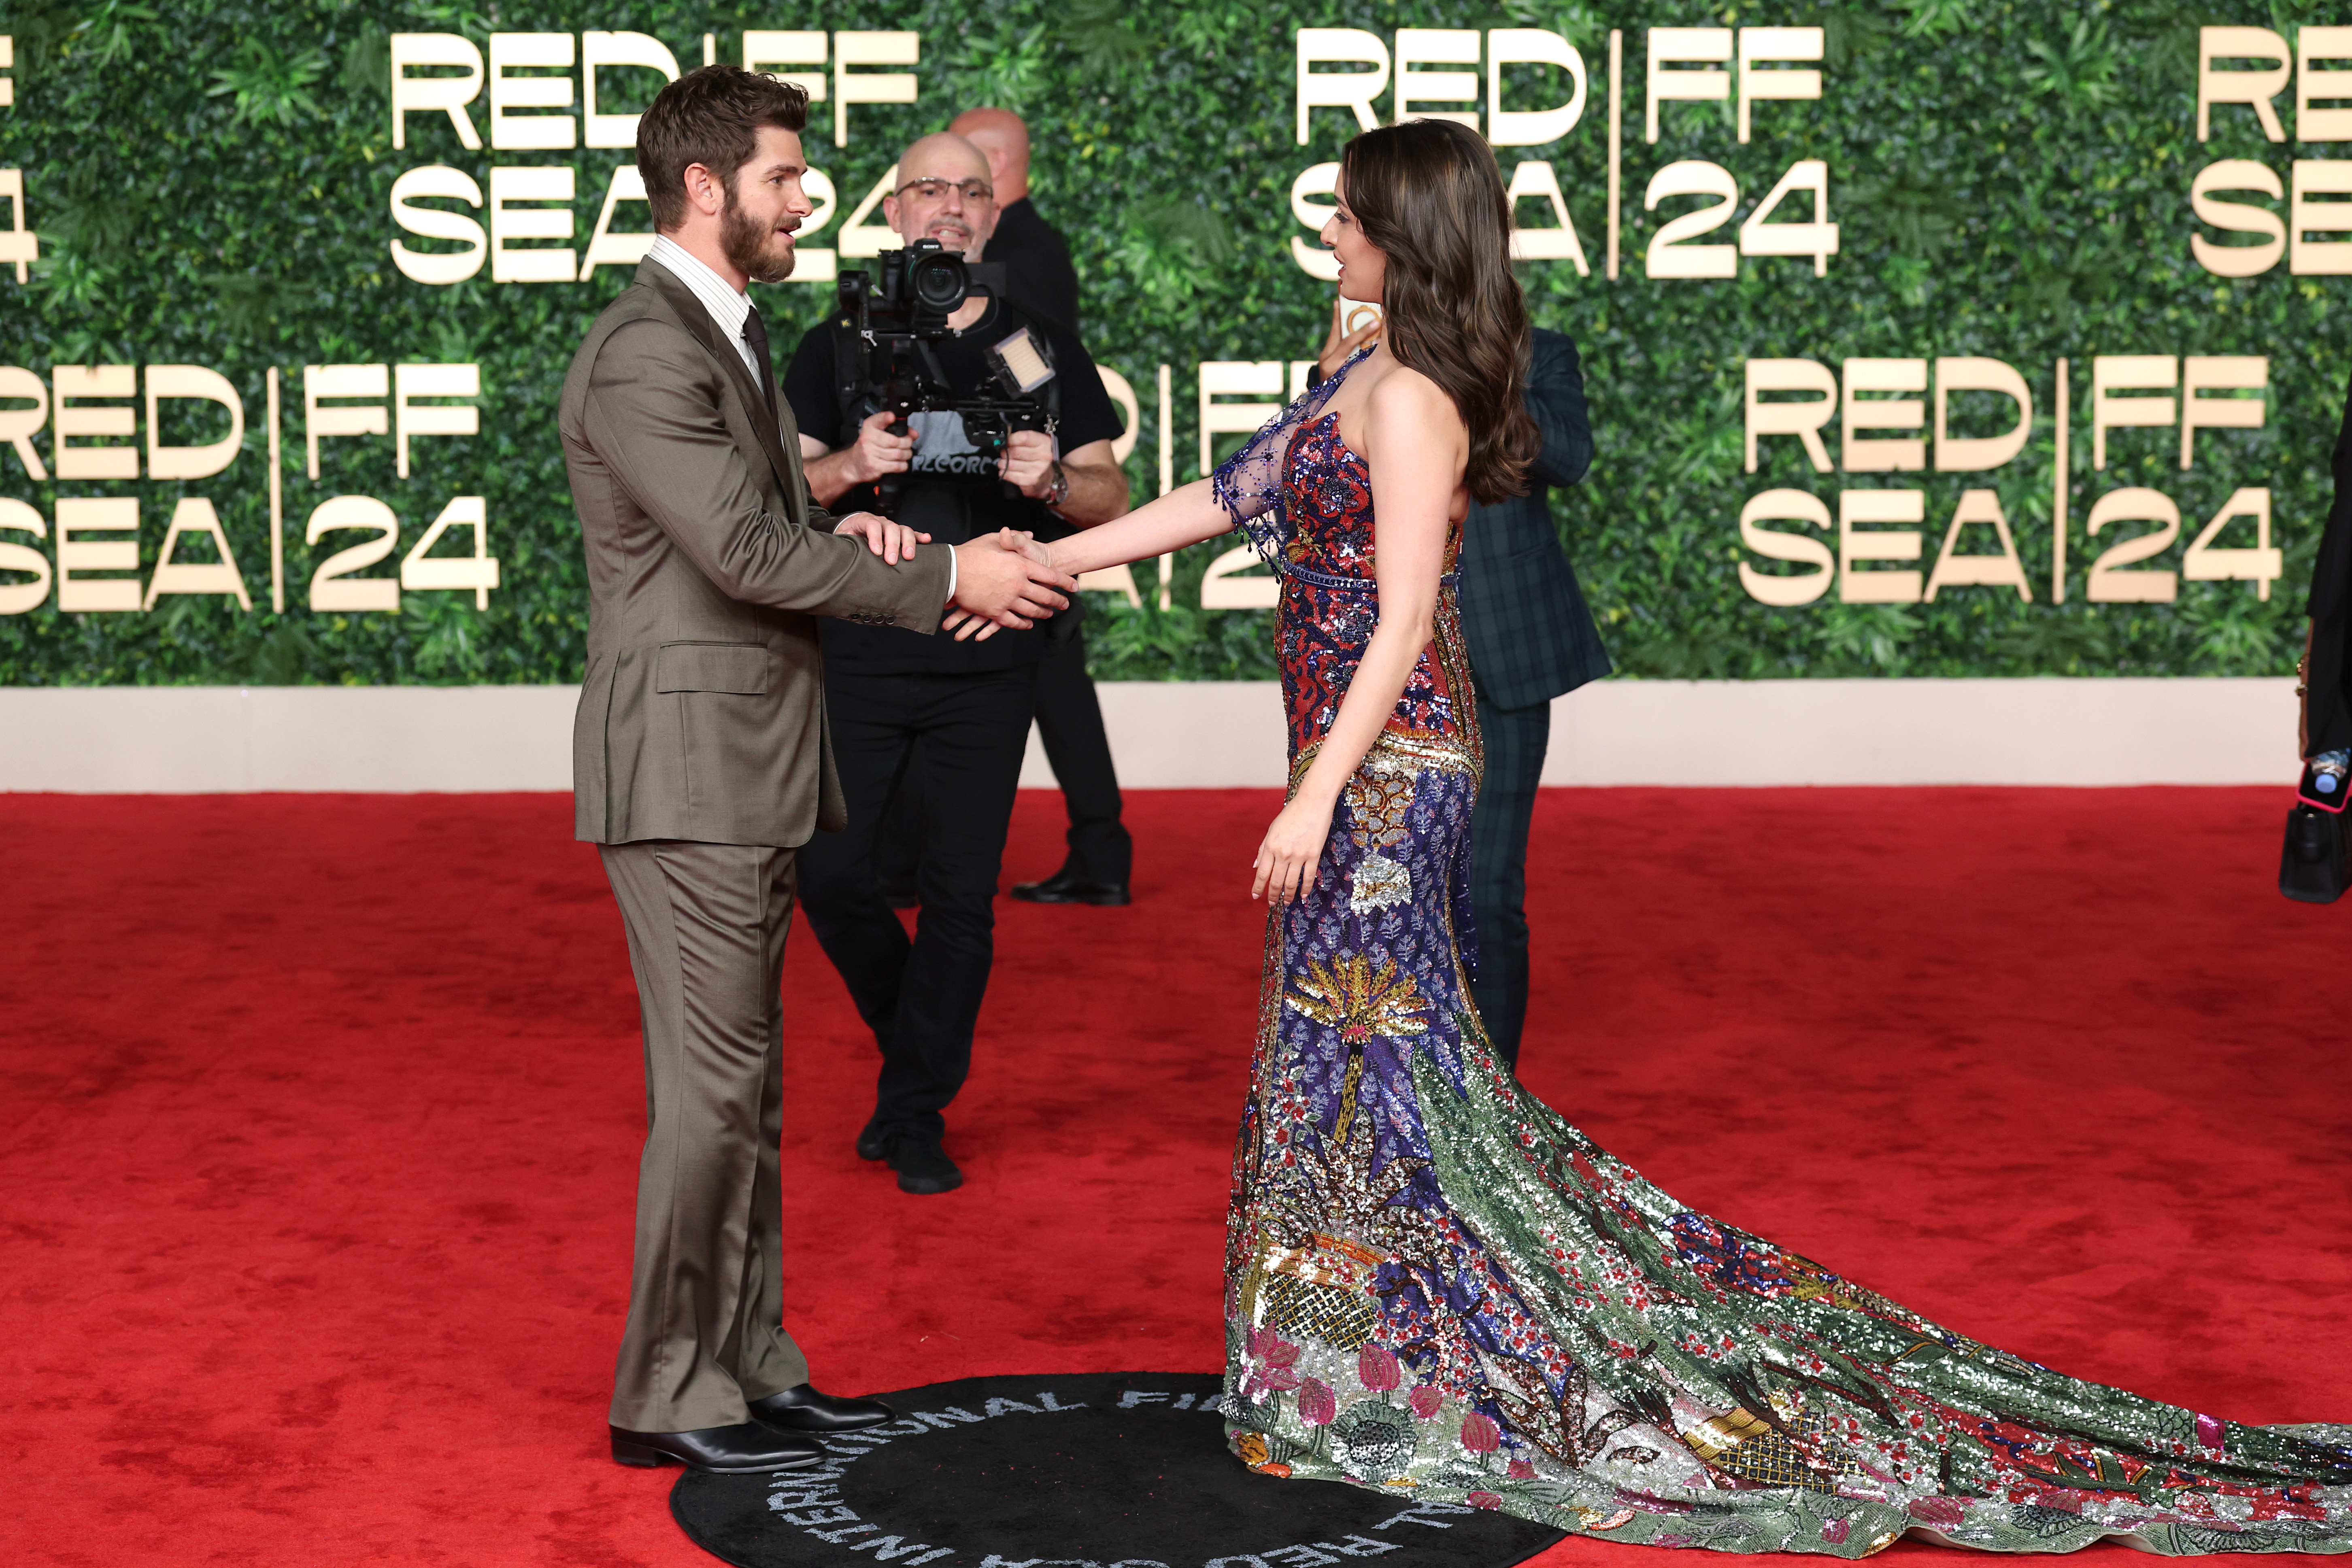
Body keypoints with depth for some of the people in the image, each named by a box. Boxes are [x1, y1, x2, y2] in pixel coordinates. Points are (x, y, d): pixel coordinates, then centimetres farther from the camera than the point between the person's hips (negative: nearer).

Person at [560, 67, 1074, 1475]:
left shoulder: (727, 337, 16)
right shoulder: (646, 357, -16)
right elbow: (746, 552, -21)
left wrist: (849, 533, -3)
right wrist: (949, 578, -15)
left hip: (747, 772, 10)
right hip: (689, 770, -10)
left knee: (746, 1086, 14)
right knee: (710, 1085, -5)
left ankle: (749, 1363, 22)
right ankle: (668, 1399, 3)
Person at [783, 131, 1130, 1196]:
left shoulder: (1043, 350, 7)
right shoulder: (839, 346, 6)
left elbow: (1111, 498, 3)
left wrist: (1051, 481, -19)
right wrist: (846, 468, -19)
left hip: (989, 666, 0)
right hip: (858, 656, 0)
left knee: (961, 895, 0)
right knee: (826, 872, -3)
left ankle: (916, 1116, 12)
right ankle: (913, 1042, 24)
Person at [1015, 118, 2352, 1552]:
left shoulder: (1409, 402, -17)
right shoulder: (1370, 379, 10)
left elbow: (1403, 624, -20)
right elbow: (1233, 496, 17)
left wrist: (1317, 797, -21)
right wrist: (1044, 559, 18)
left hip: (1384, 770, -9)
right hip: (1387, 767, 9)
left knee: (1369, 1055, -1)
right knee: (1377, 1051, 16)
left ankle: (1380, 1388, 10)